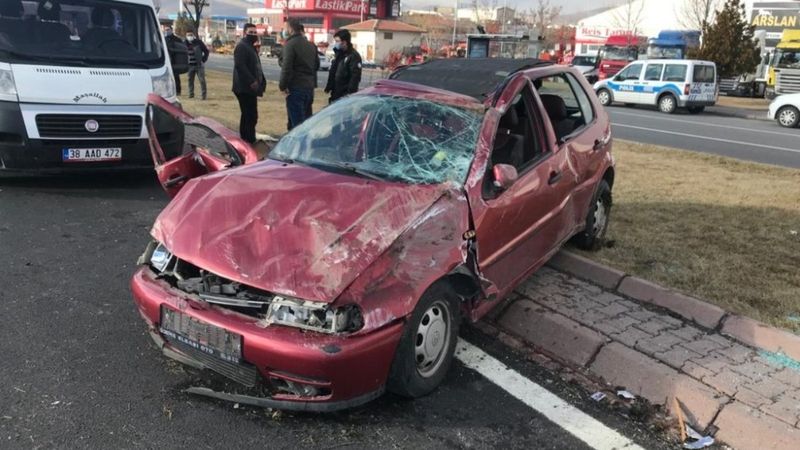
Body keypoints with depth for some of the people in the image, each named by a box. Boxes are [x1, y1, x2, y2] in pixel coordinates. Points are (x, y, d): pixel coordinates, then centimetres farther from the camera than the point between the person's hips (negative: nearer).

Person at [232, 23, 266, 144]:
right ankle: (247, 141, -5)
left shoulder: (251, 47, 22)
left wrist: (261, 82, 14)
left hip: (250, 88, 10)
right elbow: (240, 66, -22)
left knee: (251, 116, 14)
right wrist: (252, 81, -26)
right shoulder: (241, 46, -11)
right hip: (245, 88, -10)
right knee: (249, 116, -10)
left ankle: (249, 139, 23)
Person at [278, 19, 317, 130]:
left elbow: (286, 68, -18)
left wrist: (283, 86, -13)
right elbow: (316, 64, 21)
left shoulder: (290, 44, -12)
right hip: (309, 87, 8)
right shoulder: (310, 45, 14)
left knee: (296, 122, -6)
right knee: (305, 121, 16)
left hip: (295, 88, -8)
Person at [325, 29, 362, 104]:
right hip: (335, 95, 9)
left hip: (346, 96, -9)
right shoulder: (338, 54, 16)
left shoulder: (353, 56, -12)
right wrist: (328, 88, 18)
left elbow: (355, 77, -19)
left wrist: (350, 93, -24)